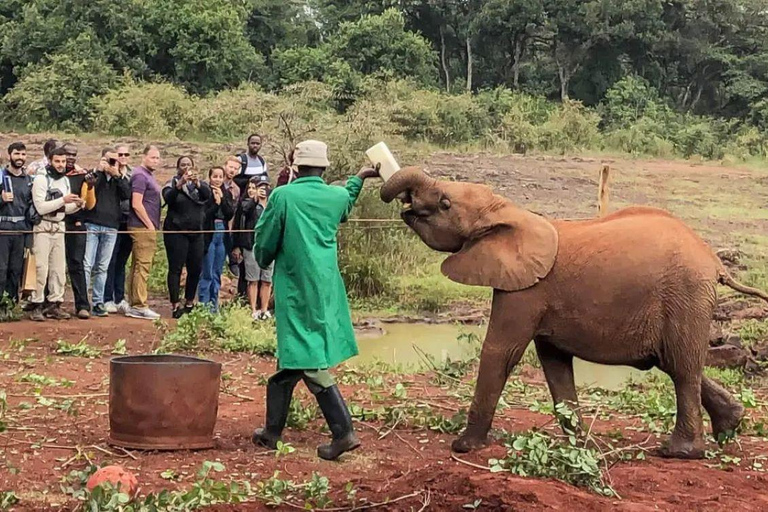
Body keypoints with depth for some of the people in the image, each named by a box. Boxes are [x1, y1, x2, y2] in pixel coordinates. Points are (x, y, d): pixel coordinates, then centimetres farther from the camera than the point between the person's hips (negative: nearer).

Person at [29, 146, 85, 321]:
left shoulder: (65, 181, 12)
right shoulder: (41, 179, -9)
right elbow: (40, 208, -18)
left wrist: (77, 205, -2)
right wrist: (63, 200, -22)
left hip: (59, 228, 7)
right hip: (43, 227, -7)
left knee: (59, 269, 6)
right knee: (41, 268, -9)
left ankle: (54, 305, 12)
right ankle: (36, 306, -5)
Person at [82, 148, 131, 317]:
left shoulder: (120, 178, 15)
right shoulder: (94, 175, 6)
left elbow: (127, 195, -2)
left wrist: (117, 175, -8)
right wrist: (99, 171, -12)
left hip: (111, 228, 3)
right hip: (91, 225, -3)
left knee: (102, 268, 7)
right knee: (87, 265, -6)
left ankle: (98, 303, 10)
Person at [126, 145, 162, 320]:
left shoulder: (148, 175, 19)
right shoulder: (140, 176, -12)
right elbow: (136, 204, -19)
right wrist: (150, 225, -15)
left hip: (146, 228, 10)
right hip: (143, 227, -10)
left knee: (138, 266, 11)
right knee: (142, 266, -9)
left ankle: (135, 305, 16)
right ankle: (140, 306, -8)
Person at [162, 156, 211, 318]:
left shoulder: (200, 183, 11)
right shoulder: (172, 184, 2)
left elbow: (207, 194, -11)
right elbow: (168, 197, -18)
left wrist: (197, 183, -31)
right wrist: (180, 184, -35)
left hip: (197, 232, 4)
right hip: (176, 232, -4)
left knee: (196, 268, 5)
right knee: (175, 268, -5)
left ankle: (189, 304, 18)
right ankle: (175, 306, -4)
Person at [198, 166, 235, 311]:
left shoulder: (227, 195, 10)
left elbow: (230, 214, -1)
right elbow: (203, 215, -12)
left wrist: (222, 199, -9)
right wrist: (216, 202, -15)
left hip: (222, 235, 5)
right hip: (209, 235, -5)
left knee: (217, 273, 9)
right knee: (207, 273, -5)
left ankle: (214, 303, 15)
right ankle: (203, 304, 1)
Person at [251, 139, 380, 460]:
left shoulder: (282, 196, -9)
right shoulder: (337, 196, 5)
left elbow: (264, 242, 0)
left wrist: (265, 261, 22)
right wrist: (358, 178, 47)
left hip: (296, 289, -6)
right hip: (327, 287, 6)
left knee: (308, 361, -3)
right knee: (291, 360, 15)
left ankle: (344, 432, -6)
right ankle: (272, 431, 19)